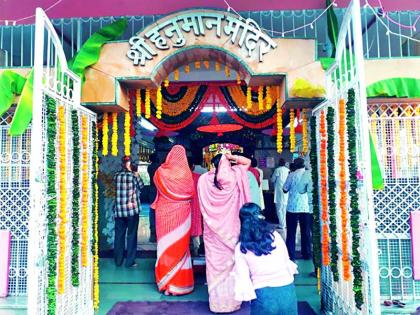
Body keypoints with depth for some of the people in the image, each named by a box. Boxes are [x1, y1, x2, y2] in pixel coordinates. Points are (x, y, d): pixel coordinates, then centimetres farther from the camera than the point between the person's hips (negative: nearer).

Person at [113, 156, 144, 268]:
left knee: (119, 235, 13)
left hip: (118, 210, 3)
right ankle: (130, 261, 9)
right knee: (131, 235, 6)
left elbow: (115, 189, 10)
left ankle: (118, 260, 21)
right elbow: (141, 186, 5)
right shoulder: (133, 176, -8)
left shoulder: (116, 176, 1)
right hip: (132, 209, -3)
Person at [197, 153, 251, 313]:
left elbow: (202, 206, 2)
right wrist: (231, 157, -2)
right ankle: (232, 300, 22)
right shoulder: (235, 175, -6)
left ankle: (217, 302, 18)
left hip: (212, 230, 0)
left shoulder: (204, 179, -6)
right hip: (232, 229, 1)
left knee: (215, 264, 8)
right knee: (232, 263, 12)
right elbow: (247, 162, 10)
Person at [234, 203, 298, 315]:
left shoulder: (241, 248, -5)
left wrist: (247, 295, 9)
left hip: (263, 295, -1)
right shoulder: (274, 235, -2)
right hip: (286, 289, 2)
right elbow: (287, 260, 7)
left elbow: (242, 277, -4)